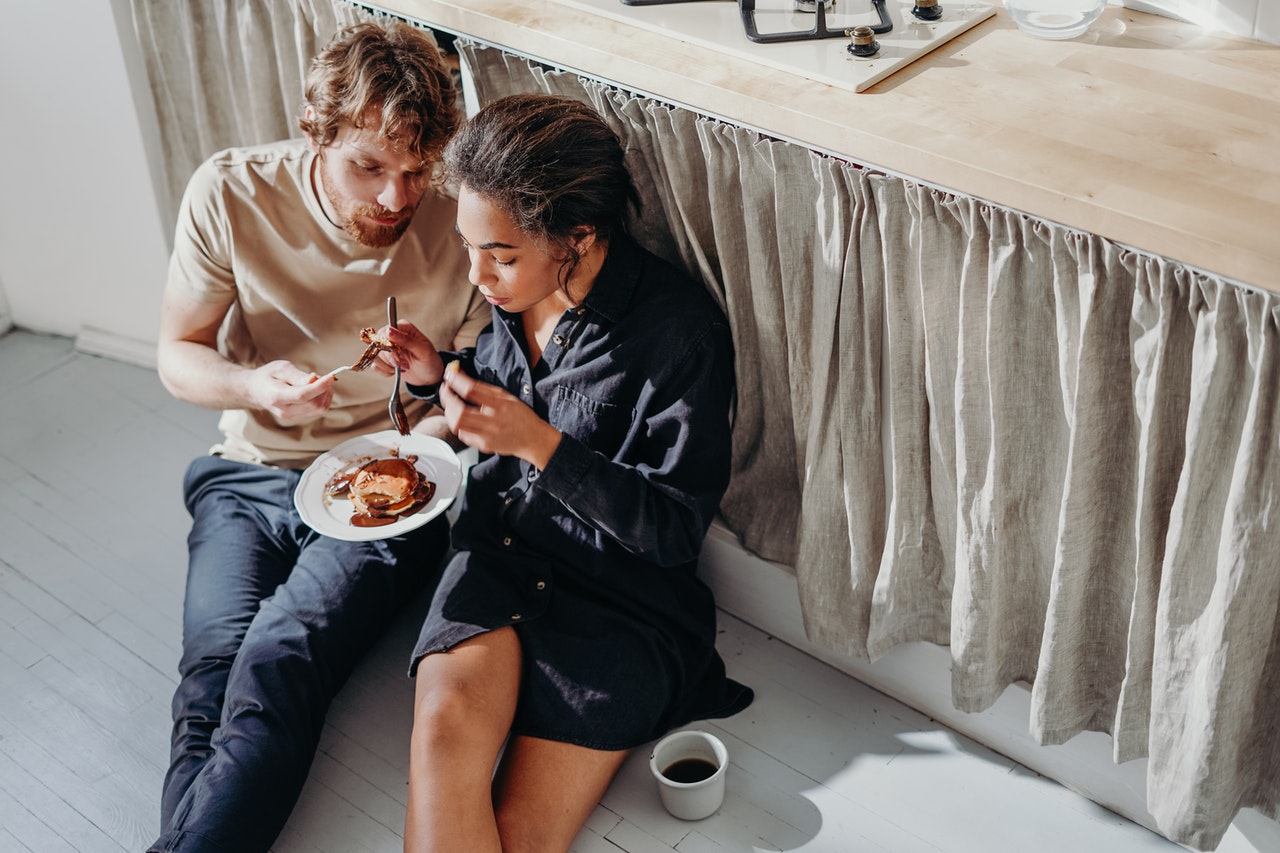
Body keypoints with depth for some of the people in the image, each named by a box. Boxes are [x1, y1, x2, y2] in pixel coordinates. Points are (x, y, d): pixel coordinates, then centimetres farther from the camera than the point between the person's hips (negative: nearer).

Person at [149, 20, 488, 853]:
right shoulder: (232, 193, -7)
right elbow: (179, 354, 3)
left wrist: (438, 423, -20)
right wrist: (255, 388, -19)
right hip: (254, 471, 2)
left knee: (278, 665, -27)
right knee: (213, 676, -23)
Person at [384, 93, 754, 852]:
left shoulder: (683, 332, -18)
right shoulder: (513, 293, 0)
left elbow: (675, 531, -15)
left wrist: (539, 443, -25)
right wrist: (440, 373, 0)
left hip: (621, 597, -4)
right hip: (497, 556, 4)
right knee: (446, 724, -27)